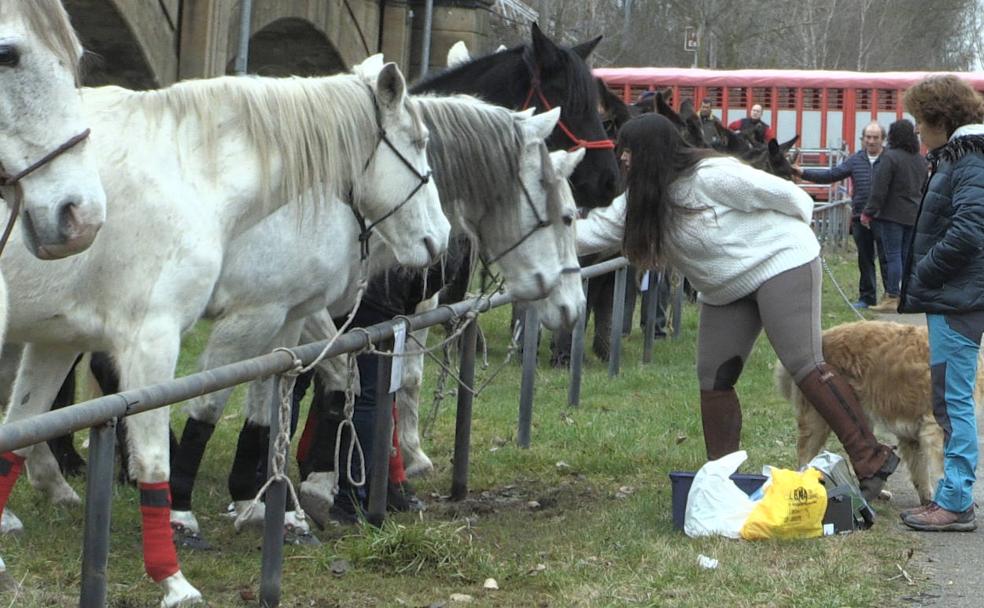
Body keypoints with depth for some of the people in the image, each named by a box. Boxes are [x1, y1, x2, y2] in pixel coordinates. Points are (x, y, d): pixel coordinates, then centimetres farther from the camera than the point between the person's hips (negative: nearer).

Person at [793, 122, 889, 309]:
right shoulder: (855, 160, 10)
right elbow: (831, 175, 8)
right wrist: (803, 173, 1)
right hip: (860, 217, 5)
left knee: (886, 257, -3)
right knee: (865, 258, 11)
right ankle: (867, 297, 19)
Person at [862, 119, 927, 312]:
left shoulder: (890, 157, -13)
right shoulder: (921, 160, 11)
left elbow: (879, 189, -15)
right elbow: (924, 189, 19)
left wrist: (868, 212, -8)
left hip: (893, 215, -7)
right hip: (914, 215, 7)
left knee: (893, 256, -5)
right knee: (907, 256, 10)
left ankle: (892, 298, -5)